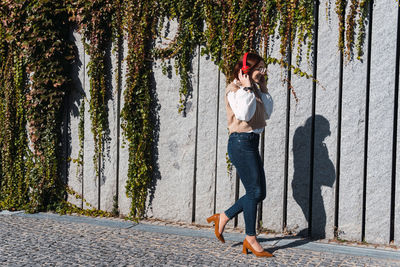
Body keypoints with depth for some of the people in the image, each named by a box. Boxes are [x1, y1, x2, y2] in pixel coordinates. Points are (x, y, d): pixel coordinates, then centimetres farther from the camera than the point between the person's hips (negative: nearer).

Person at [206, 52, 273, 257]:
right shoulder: (235, 89, -9)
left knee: (259, 193, 9)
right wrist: (247, 89, -17)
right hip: (241, 142, -9)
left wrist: (262, 90, 8)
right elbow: (244, 114, -24)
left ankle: (223, 217, 22)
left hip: (252, 143, 9)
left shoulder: (254, 89, 17)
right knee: (254, 191, -6)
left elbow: (267, 113, 13)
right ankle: (251, 239, 4)